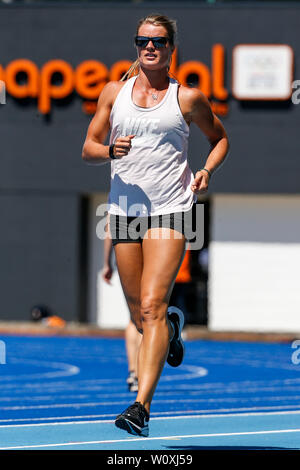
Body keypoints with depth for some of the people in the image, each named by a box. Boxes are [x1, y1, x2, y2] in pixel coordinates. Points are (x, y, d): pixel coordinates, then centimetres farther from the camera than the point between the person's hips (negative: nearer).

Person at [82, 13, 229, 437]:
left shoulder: (188, 98, 4)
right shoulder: (114, 92, 11)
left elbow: (220, 137, 19)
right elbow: (88, 148, 12)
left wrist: (207, 171, -1)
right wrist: (109, 150, -11)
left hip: (170, 210, -4)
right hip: (124, 208, 4)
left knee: (151, 307, -17)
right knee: (139, 315, 10)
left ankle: (141, 407, -23)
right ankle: (173, 323, 48)